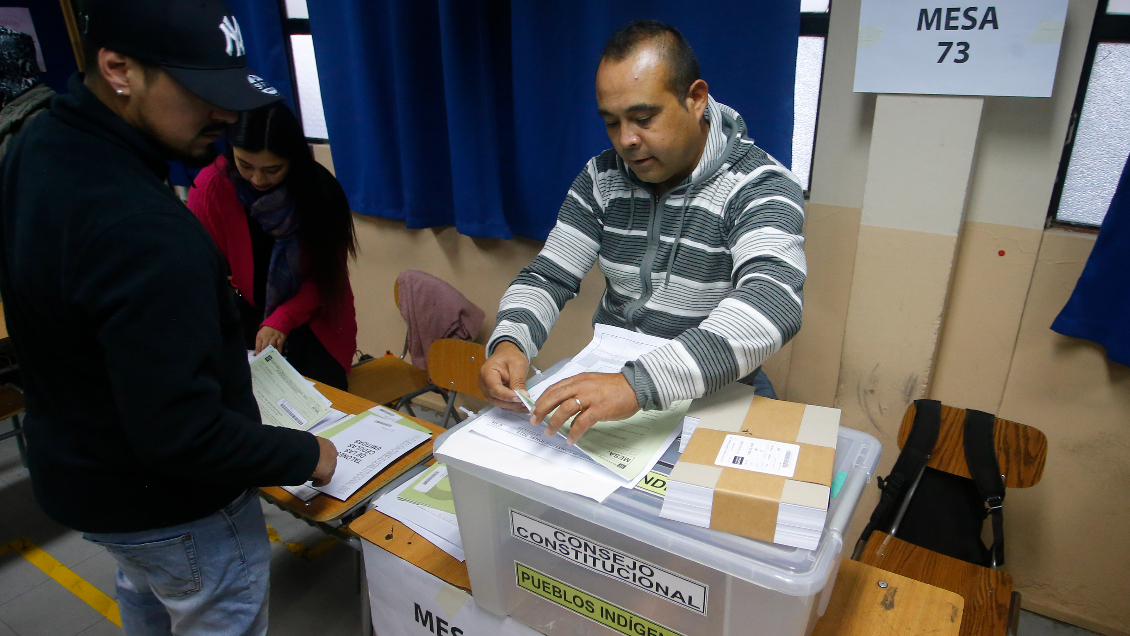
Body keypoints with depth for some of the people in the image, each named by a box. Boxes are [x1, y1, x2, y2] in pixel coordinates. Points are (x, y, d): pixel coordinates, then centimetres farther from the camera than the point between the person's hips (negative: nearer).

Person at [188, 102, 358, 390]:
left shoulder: (320, 190, -13)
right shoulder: (211, 186, -15)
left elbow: (327, 274, -8)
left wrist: (282, 321, -20)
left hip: (313, 320, 0)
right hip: (247, 316, 0)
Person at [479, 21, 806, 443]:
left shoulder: (760, 186, -14)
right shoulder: (600, 178, 1)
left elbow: (773, 303, -32)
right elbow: (548, 277, 1)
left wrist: (640, 384, -46)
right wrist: (509, 342, -23)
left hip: (713, 394, -2)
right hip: (607, 376, 3)